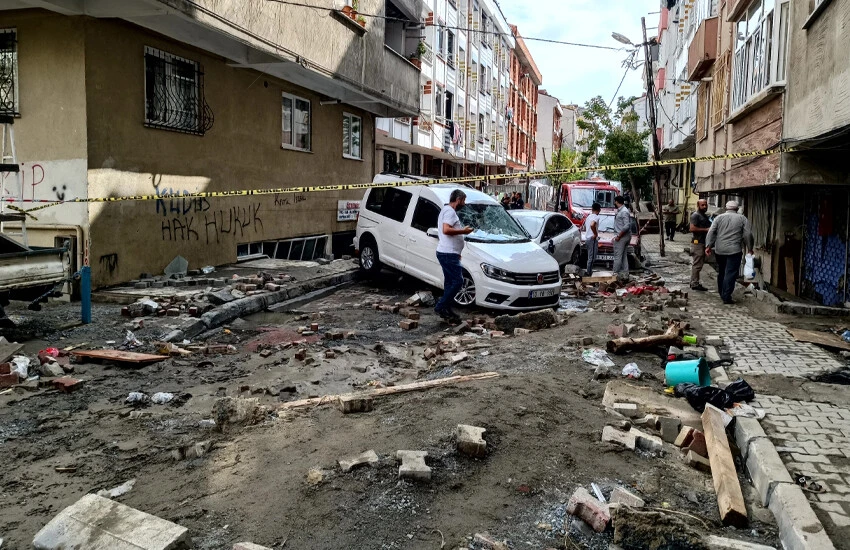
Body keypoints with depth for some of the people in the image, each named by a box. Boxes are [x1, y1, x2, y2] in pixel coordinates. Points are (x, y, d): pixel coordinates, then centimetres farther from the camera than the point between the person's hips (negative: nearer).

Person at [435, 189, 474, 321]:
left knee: (450, 282, 13)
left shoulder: (446, 210, 23)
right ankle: (441, 307, -6)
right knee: (458, 281, -10)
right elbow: (446, 230, -26)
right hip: (448, 253, -11)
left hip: (448, 253, 11)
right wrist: (463, 231, -14)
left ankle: (447, 311, 17)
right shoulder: (450, 211, -12)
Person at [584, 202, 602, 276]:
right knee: (592, 257, -6)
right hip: (593, 239, -9)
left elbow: (585, 228, 26)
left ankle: (588, 271, 21)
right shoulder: (596, 217, -13)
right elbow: (592, 225, -33)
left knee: (590, 257, 17)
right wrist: (595, 234, -21)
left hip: (587, 239, 9)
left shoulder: (589, 217, 16)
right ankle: (589, 272, -5)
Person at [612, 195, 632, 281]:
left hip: (622, 236, -10)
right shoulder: (620, 210, 13)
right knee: (624, 256, 11)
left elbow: (626, 226, -25)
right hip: (625, 236, 10)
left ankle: (615, 273, -3)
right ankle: (625, 274, 15)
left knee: (618, 256, -6)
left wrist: (618, 236, -20)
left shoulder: (624, 212, -18)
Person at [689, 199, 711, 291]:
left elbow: (708, 226, 33)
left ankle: (694, 282, 19)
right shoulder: (695, 215, -11)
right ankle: (695, 284, -5)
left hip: (703, 242, 10)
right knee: (697, 264, -8)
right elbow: (692, 228, -22)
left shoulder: (705, 216, 19)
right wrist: (706, 229, -20)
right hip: (697, 242, -10)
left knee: (699, 264, 13)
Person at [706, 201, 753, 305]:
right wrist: (750, 248, 8)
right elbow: (748, 235, -1)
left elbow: (711, 232, -2)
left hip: (719, 250, 3)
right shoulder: (742, 218, 2)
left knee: (721, 273, 16)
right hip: (734, 251, -3)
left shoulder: (719, 217, 6)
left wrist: (708, 246, -2)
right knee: (730, 274, -4)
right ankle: (726, 297, -9)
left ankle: (721, 294, 26)